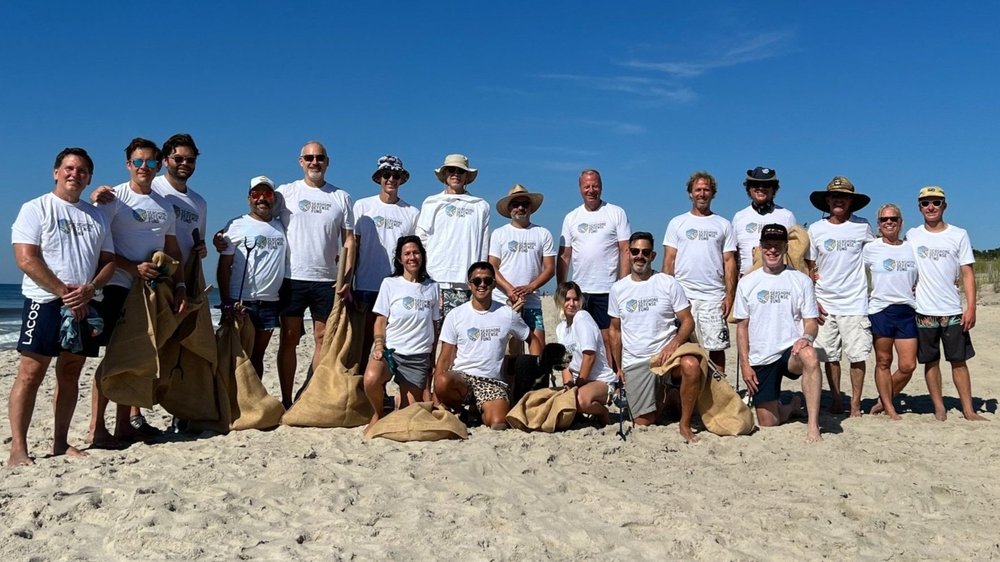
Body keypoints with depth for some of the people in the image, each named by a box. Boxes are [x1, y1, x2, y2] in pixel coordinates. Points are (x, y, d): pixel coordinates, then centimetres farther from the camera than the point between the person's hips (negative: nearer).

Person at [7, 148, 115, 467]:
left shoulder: (96, 216, 16)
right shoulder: (36, 209, 0)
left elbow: (108, 261, 12)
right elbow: (26, 259, -9)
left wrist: (90, 289, -7)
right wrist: (64, 293, -15)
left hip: (85, 305, 5)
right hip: (45, 301, -5)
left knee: (70, 374, 8)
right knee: (31, 373, -7)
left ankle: (60, 443, 15)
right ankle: (18, 449, -5)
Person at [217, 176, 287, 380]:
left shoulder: (281, 227, 12)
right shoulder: (236, 226, 0)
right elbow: (224, 267, -3)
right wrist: (226, 302, -10)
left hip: (271, 302, 4)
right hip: (240, 303, -4)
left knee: (258, 355, 11)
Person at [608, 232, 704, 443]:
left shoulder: (668, 283, -1)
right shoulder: (618, 289, 7)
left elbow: (687, 321, -3)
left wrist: (673, 345, -22)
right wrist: (619, 367, 13)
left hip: (665, 354, -2)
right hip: (634, 362, 2)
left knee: (691, 365, -36)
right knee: (643, 422, -2)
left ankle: (685, 424, -15)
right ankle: (662, 396, 33)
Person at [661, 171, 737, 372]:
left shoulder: (723, 225, 12)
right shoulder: (677, 223, 11)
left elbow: (729, 262, 8)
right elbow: (669, 261, 7)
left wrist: (729, 295, -1)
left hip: (714, 297, 0)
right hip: (683, 295, 0)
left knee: (717, 347, 0)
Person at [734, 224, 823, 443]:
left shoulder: (801, 280, 5)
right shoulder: (747, 282, 7)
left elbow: (811, 322, 2)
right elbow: (742, 326, 8)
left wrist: (806, 337, -22)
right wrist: (744, 363, -1)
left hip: (791, 351, -2)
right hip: (760, 359, 2)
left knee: (809, 356, -39)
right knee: (767, 423, 1)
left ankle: (812, 426, -35)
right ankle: (792, 406, 37)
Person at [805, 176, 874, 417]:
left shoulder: (862, 226, 2)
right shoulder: (815, 229, 4)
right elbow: (809, 268, 8)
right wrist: (812, 301, -1)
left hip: (855, 303, -1)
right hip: (825, 304, 1)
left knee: (857, 356, -2)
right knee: (830, 356, 5)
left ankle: (856, 403, 9)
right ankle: (836, 400, 17)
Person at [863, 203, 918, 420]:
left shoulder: (911, 248, 11)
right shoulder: (871, 248, 2)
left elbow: (919, 280, 19)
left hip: (907, 311, 3)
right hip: (880, 310, -3)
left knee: (908, 365, -1)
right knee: (883, 362, 3)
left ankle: (884, 400, 19)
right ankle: (889, 408, 16)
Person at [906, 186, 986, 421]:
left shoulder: (959, 235, 3)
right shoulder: (912, 236, 5)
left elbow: (967, 273, 1)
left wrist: (971, 307, -8)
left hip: (953, 311, 0)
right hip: (923, 312, 1)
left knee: (959, 361, 3)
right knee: (931, 361, 5)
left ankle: (968, 409, 8)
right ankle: (939, 407, 13)